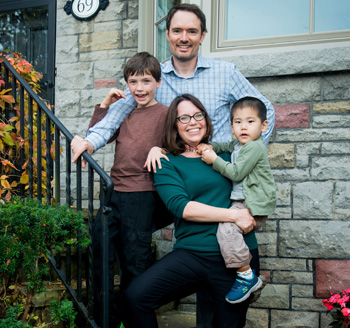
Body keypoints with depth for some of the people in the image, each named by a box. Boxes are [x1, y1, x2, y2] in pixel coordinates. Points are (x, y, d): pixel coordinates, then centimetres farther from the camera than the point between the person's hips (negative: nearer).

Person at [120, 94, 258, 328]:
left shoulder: (223, 154, 12)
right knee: (135, 297, -20)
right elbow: (180, 206, -12)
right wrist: (234, 215, -17)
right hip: (191, 254, -2)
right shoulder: (168, 163, 2)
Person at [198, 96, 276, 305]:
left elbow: (236, 173, -18)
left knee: (227, 228, -28)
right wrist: (209, 147, 15)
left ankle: (247, 277, -20)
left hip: (255, 204, -11)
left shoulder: (254, 147, -14)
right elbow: (225, 146, 36)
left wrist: (214, 160, -12)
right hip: (241, 201, 11)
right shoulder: (238, 145, 16)